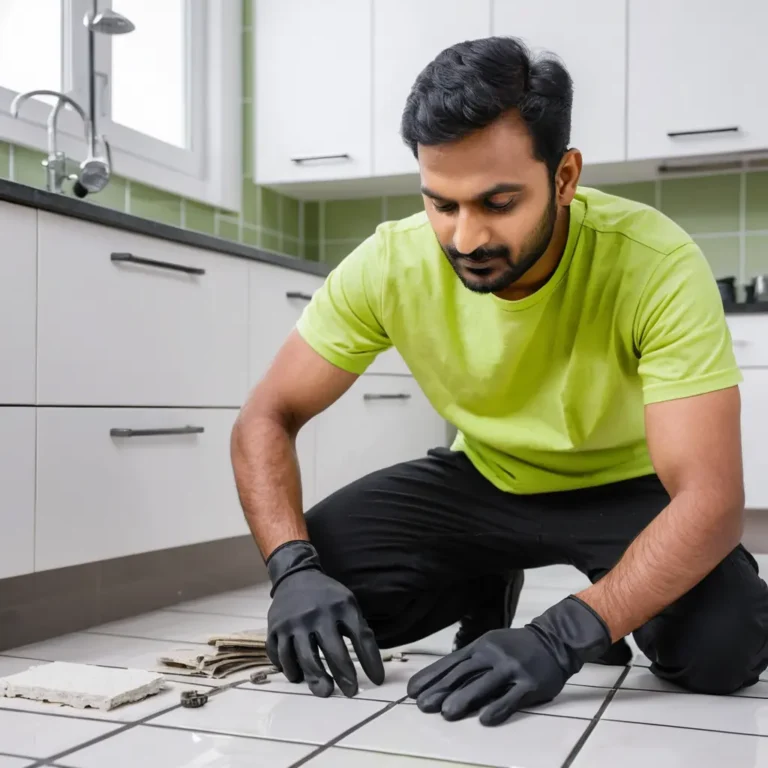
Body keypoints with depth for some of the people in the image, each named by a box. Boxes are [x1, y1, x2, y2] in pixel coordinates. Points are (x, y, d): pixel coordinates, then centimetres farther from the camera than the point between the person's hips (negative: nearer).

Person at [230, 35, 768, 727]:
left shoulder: (657, 264, -31)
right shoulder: (390, 265, -23)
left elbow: (711, 496, -34)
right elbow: (267, 419, -16)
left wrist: (563, 637, -46)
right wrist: (294, 567, -33)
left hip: (625, 486, -2)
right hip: (484, 479, 3)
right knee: (320, 578, -19)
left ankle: (593, 614, 6)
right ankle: (488, 592, 11)